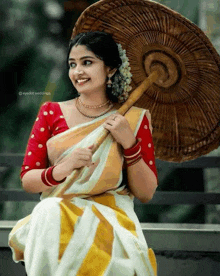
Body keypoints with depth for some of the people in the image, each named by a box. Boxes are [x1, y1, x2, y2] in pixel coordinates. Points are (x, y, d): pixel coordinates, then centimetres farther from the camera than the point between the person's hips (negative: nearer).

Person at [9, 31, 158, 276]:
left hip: (112, 219, -1)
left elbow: (146, 193, 5)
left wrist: (129, 143, -10)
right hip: (55, 214, 2)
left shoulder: (134, 119, 8)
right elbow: (27, 180, 4)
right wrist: (61, 170, -18)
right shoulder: (51, 113, 10)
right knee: (49, 213, -35)